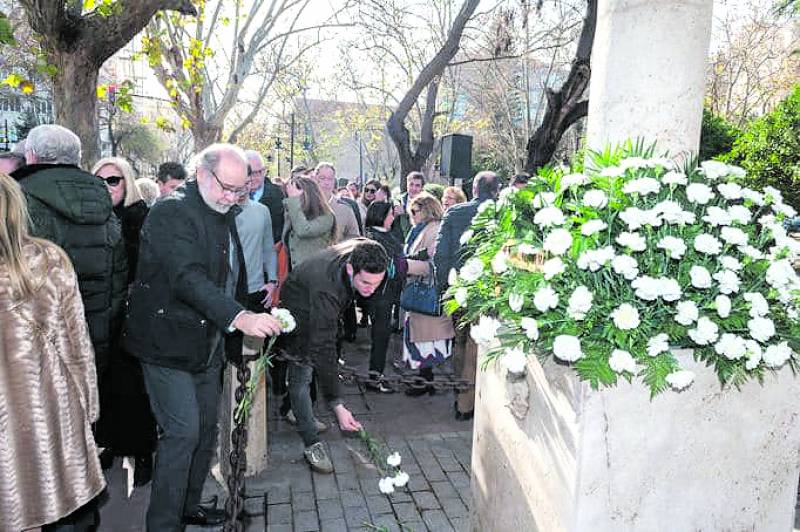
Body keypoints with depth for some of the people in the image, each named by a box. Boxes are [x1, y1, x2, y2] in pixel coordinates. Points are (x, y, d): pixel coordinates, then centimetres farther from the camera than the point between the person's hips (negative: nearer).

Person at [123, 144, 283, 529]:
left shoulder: (223, 215, 10)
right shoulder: (172, 212, -18)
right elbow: (188, 277, -32)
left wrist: (235, 345, 15)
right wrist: (239, 317, -43)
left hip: (209, 344, 9)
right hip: (170, 345, -9)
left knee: (205, 429, 16)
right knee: (182, 432, -8)